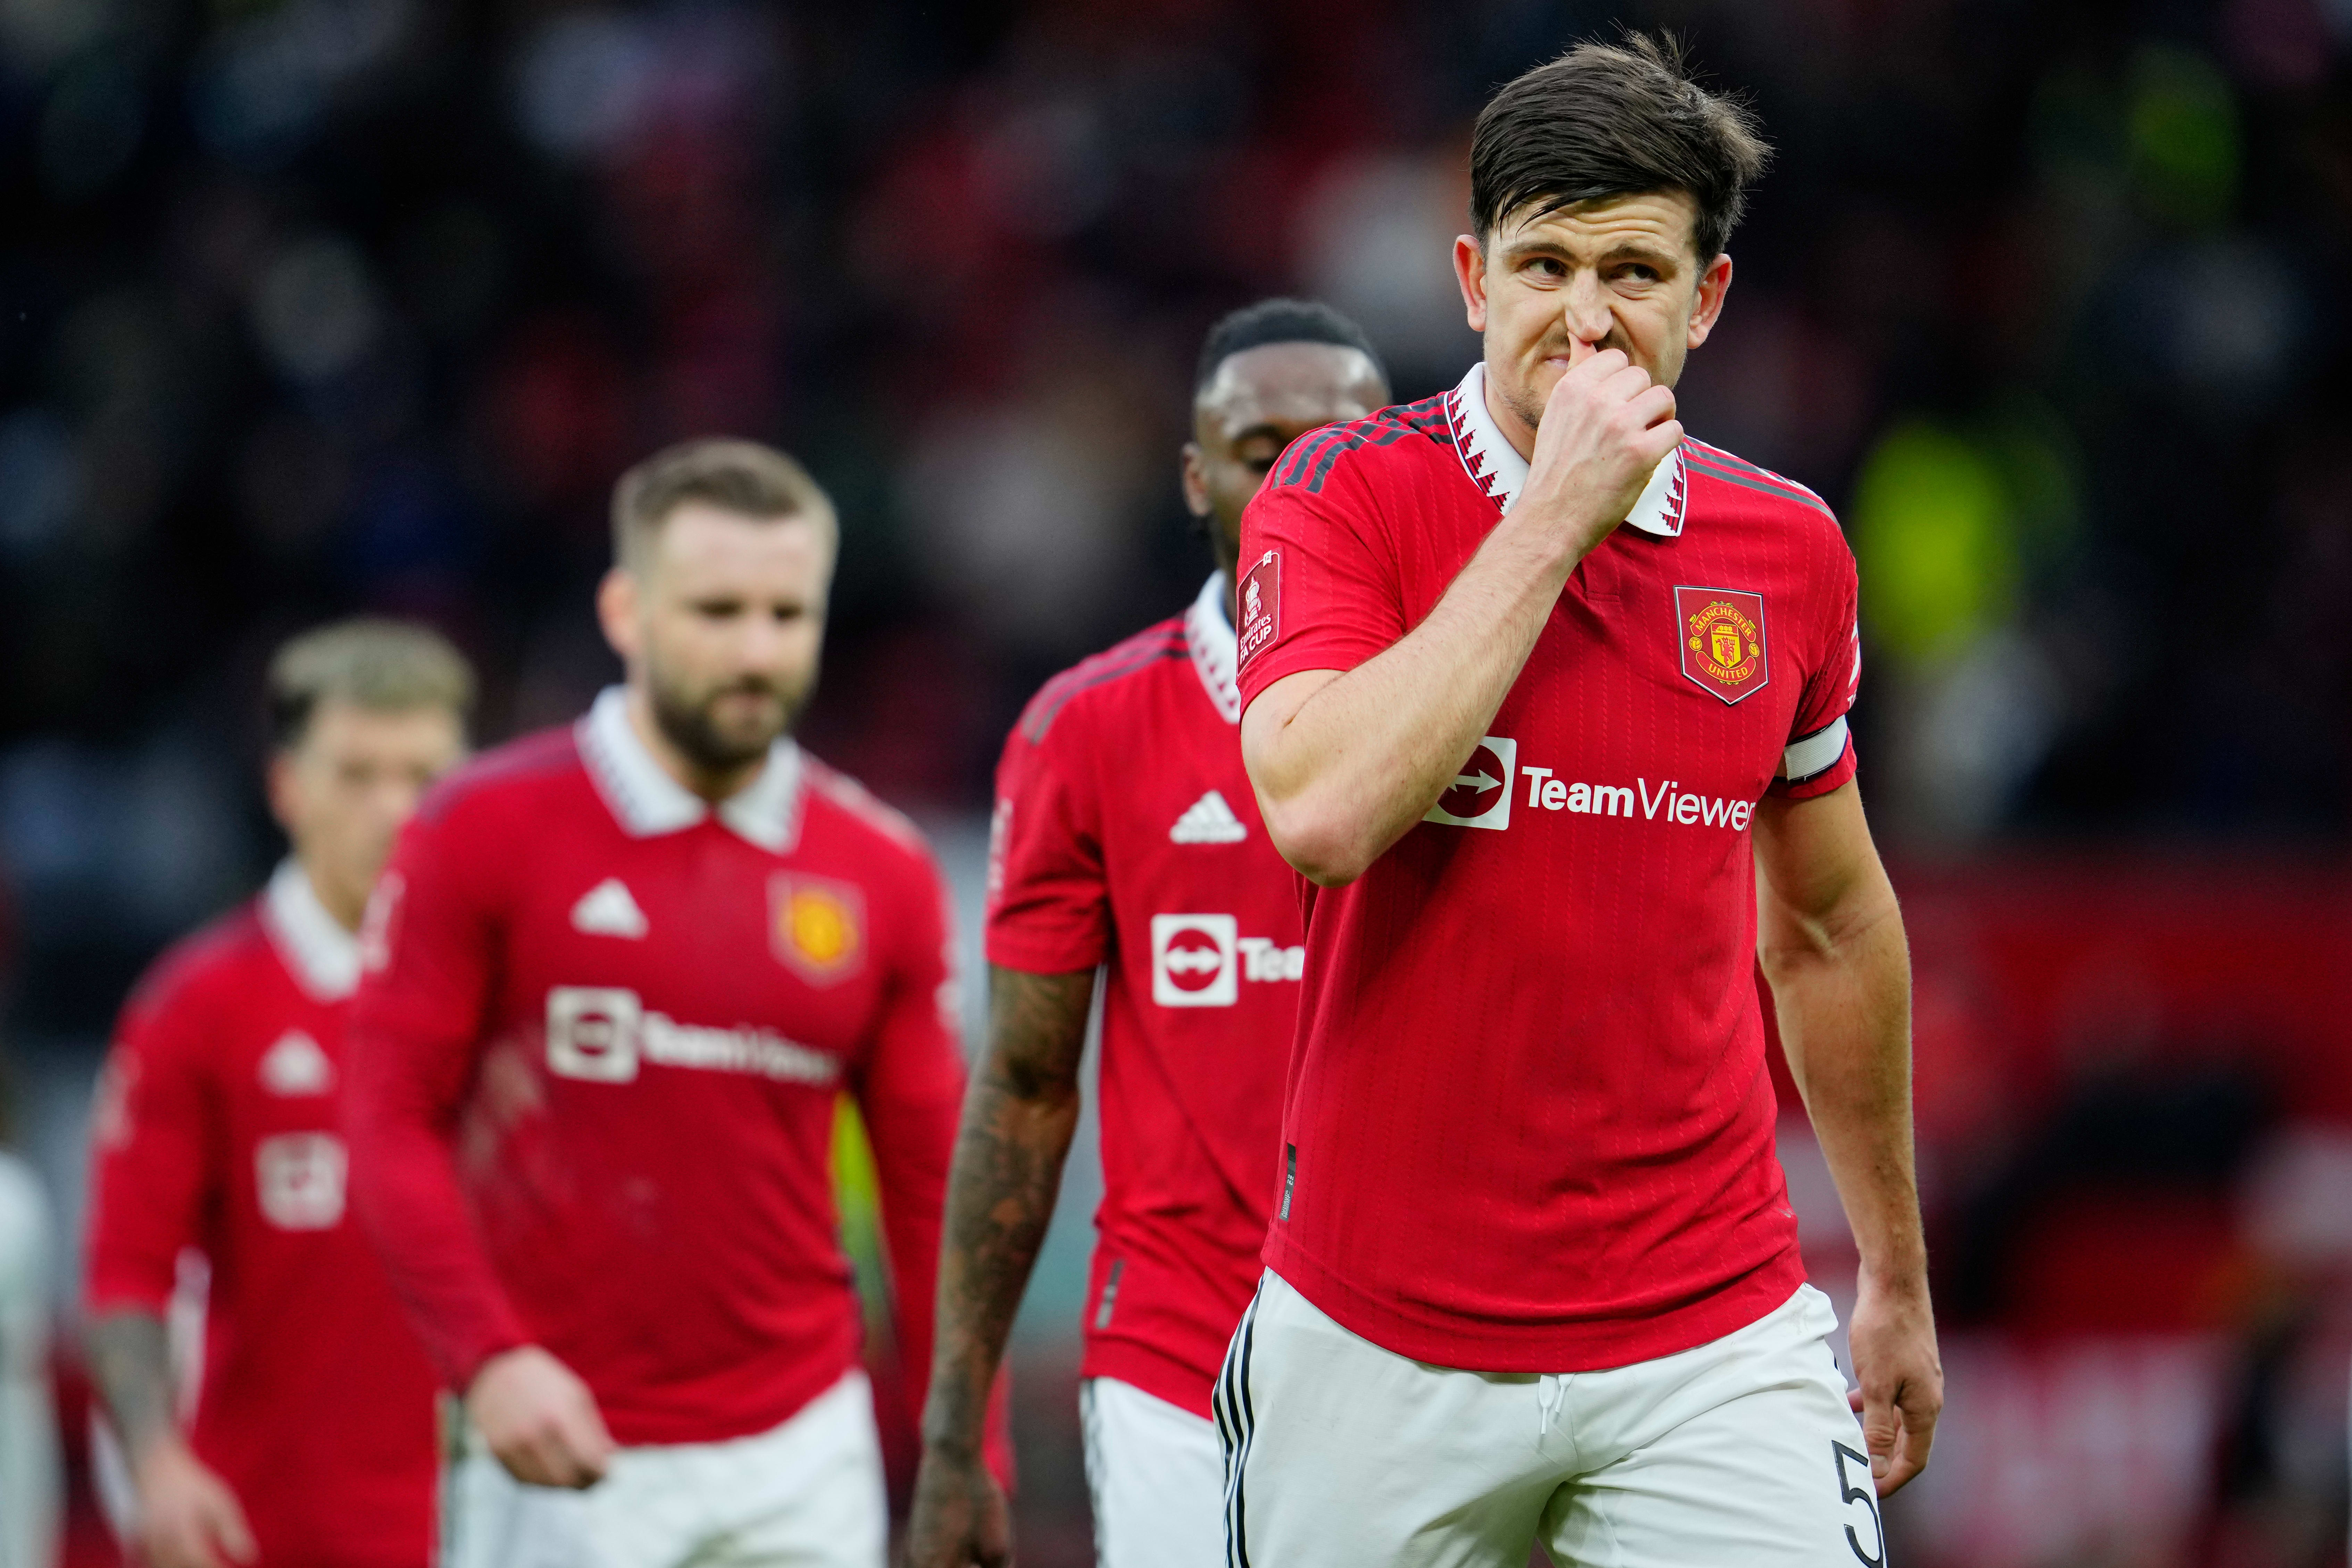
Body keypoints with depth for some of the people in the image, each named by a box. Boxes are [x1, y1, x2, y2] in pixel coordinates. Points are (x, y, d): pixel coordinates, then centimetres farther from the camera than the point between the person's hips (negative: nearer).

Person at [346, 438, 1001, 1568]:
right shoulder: (488, 833, -3)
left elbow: (930, 1188, 9)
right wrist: (487, 1358, -18)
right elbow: (396, 1125, -5)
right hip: (566, 1459, -3)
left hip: (800, 1460, 3)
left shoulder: (880, 873, 7)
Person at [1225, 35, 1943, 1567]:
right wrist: (1557, 514, -18)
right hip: (1378, 1351, -2)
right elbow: (1323, 811, -23)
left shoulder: (1789, 550, 6)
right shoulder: (1345, 495, -4)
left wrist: (1899, 1279, 23)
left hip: (1712, 1343, 2)